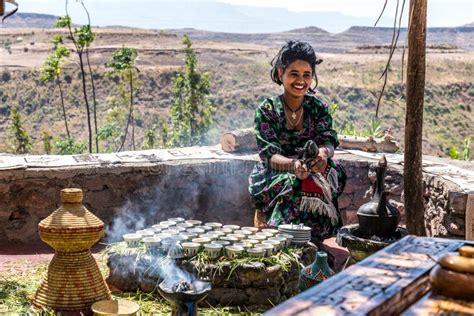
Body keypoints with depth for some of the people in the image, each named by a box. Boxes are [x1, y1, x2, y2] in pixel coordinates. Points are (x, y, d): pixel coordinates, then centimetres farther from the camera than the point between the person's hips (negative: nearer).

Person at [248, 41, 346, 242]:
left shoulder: (318, 107, 3)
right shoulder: (266, 110, -7)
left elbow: (328, 142, -8)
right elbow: (270, 156, -17)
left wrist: (323, 154, -34)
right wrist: (294, 165, -39)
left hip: (313, 171, 3)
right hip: (273, 175, -3)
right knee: (294, 184, -35)